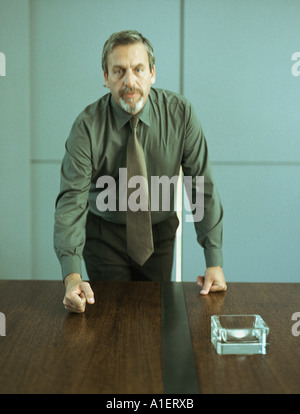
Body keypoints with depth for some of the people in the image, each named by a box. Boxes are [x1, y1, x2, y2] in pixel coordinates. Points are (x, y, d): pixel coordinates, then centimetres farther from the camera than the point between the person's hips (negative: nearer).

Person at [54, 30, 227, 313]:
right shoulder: (87, 126, -19)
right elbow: (72, 198, -26)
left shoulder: (180, 113, -15)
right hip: (106, 234, -1)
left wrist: (214, 261, -17)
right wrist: (72, 276, -39)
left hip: (161, 231, 2)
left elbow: (203, 187, -12)